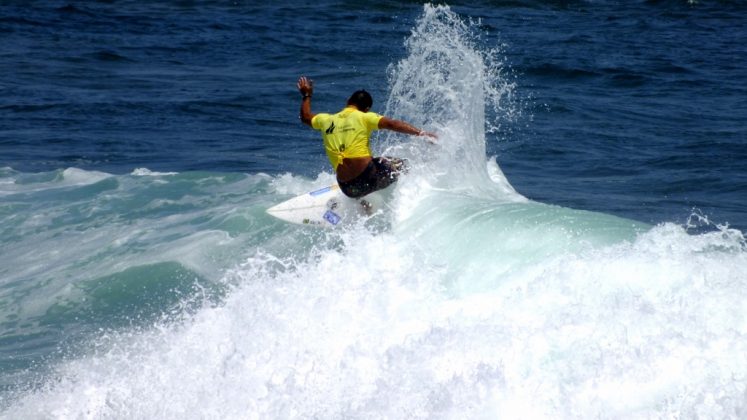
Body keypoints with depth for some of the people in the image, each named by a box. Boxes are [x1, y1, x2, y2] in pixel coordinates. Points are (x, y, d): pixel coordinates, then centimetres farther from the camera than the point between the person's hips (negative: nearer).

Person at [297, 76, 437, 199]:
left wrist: (306, 95, 50)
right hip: (368, 174, -5)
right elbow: (391, 124, -13)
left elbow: (306, 117, 34)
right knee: (400, 165, 15)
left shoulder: (327, 120, 13)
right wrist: (419, 132, -16)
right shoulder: (363, 117, -1)